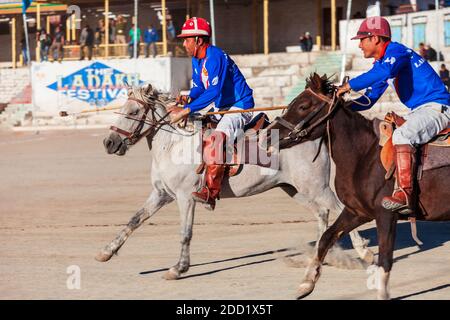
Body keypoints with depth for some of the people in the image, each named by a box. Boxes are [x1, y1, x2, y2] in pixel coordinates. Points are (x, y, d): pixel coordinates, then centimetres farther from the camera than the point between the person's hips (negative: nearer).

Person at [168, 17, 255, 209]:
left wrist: (186, 110, -34)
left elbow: (213, 92, -31)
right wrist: (188, 98, -8)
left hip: (240, 106, -11)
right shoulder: (197, 60, 8)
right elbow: (199, 86, 16)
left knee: (215, 139, -32)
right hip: (221, 107, 11)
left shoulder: (214, 57, -23)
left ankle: (211, 192, -38)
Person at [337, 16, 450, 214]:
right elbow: (369, 99, 21)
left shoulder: (395, 50, -12)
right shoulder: (381, 63, 18)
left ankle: (404, 195, -41)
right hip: (418, 112, 11)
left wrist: (349, 85, -26)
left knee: (402, 135, -33)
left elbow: (384, 72, -34)